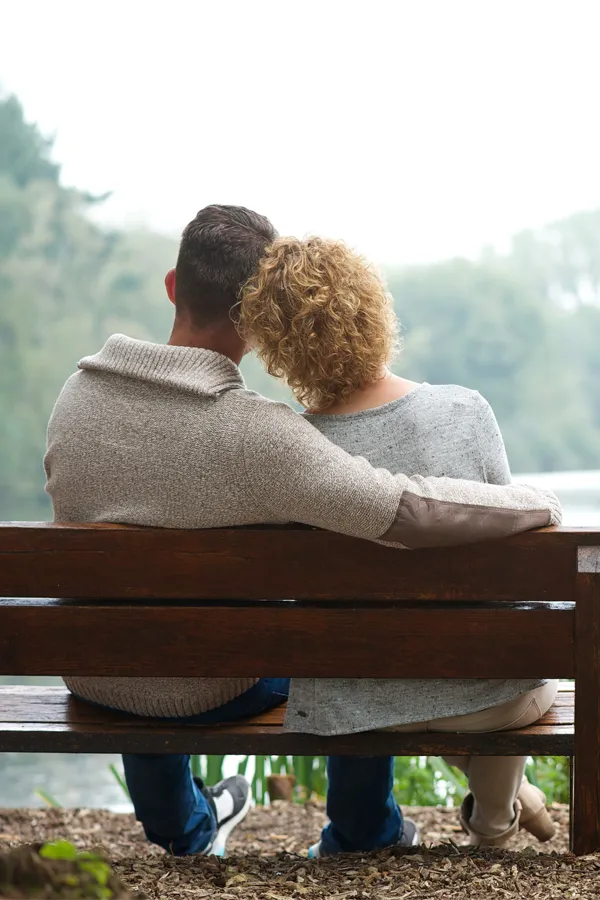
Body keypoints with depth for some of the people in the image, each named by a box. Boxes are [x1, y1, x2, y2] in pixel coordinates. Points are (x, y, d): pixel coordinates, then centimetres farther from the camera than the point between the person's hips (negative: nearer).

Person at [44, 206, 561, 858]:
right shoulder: (258, 435, -31)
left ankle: (184, 830, 59)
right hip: (208, 693, -4)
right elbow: (414, 512, -35)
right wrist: (540, 503, -17)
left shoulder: (76, 394, -13)